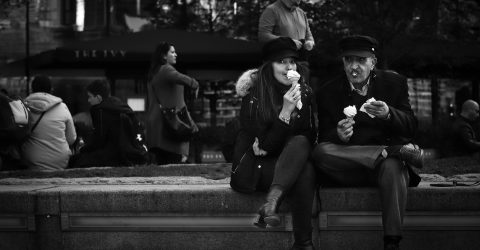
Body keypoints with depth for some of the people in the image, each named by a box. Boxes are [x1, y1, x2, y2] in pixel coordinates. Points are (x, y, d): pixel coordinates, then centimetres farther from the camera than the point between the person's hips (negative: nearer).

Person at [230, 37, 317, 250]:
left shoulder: (305, 93, 3)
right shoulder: (253, 97, -11)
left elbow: (310, 138, 5)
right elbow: (265, 145, -16)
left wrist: (269, 146, -13)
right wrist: (285, 111, -29)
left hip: (288, 162, 5)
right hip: (254, 168, -5)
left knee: (300, 143, -30)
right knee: (305, 171, -32)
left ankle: (272, 202, -44)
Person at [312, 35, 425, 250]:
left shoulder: (394, 83, 7)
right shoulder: (327, 93, 7)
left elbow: (411, 127, 2)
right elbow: (324, 140, 3)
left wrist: (388, 114, -19)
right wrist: (339, 136, -22)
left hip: (387, 163, -1)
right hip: (346, 170, 1)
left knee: (392, 166, -37)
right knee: (320, 152, -29)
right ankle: (395, 151, -25)